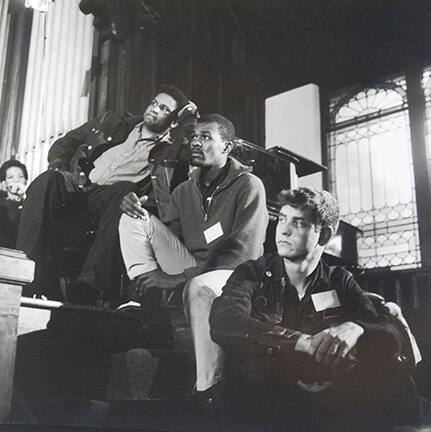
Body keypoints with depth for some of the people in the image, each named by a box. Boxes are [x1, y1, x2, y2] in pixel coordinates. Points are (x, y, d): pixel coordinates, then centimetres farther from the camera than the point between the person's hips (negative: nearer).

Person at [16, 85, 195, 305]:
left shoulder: (169, 150, 14)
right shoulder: (114, 121, 23)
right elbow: (67, 142, 24)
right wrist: (58, 163, 1)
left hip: (111, 197, -2)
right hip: (77, 185, 3)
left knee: (125, 189, -36)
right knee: (48, 180, -28)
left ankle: (89, 285, -41)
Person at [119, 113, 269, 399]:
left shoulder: (248, 186, -8)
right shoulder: (185, 190, 13)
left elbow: (244, 251, -19)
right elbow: (171, 238, 14)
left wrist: (179, 278, -23)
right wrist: (142, 214, -9)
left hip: (232, 273, -6)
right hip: (190, 269, 6)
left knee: (199, 287, -42)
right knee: (134, 219, -4)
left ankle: (207, 387, -31)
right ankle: (144, 300, -19)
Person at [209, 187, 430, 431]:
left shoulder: (339, 281, 10)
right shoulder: (254, 275, 4)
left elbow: (393, 332, -1)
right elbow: (224, 324, -16)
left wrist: (355, 328, -26)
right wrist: (303, 342, -28)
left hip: (332, 399, 0)